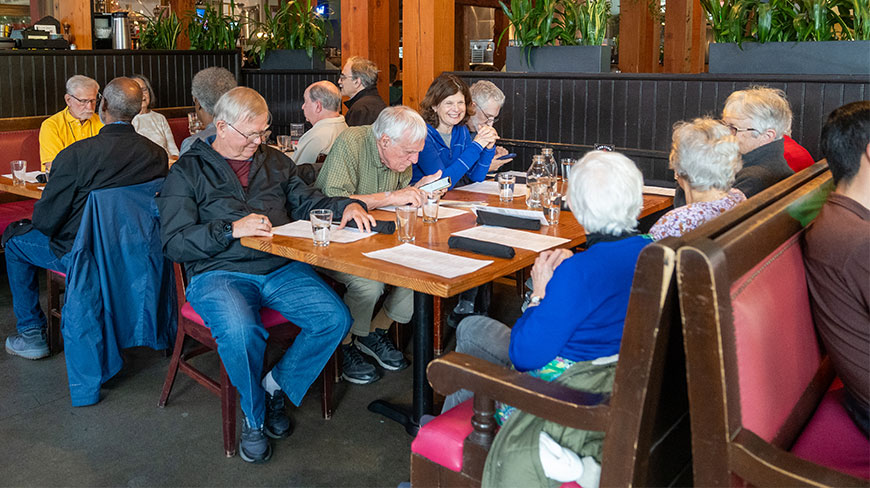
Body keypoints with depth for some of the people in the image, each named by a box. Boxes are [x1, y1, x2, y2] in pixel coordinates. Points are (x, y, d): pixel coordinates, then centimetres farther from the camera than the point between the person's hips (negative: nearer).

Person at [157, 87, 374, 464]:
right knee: (240, 332, -35)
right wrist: (232, 230, -16)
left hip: (281, 268, 4)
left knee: (336, 318, -21)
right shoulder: (187, 172, 6)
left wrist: (345, 207, -1)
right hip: (219, 273, -4)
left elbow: (307, 202, 20)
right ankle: (254, 416, -5)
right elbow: (174, 243, -3)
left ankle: (275, 387, 2)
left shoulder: (275, 161, 21)